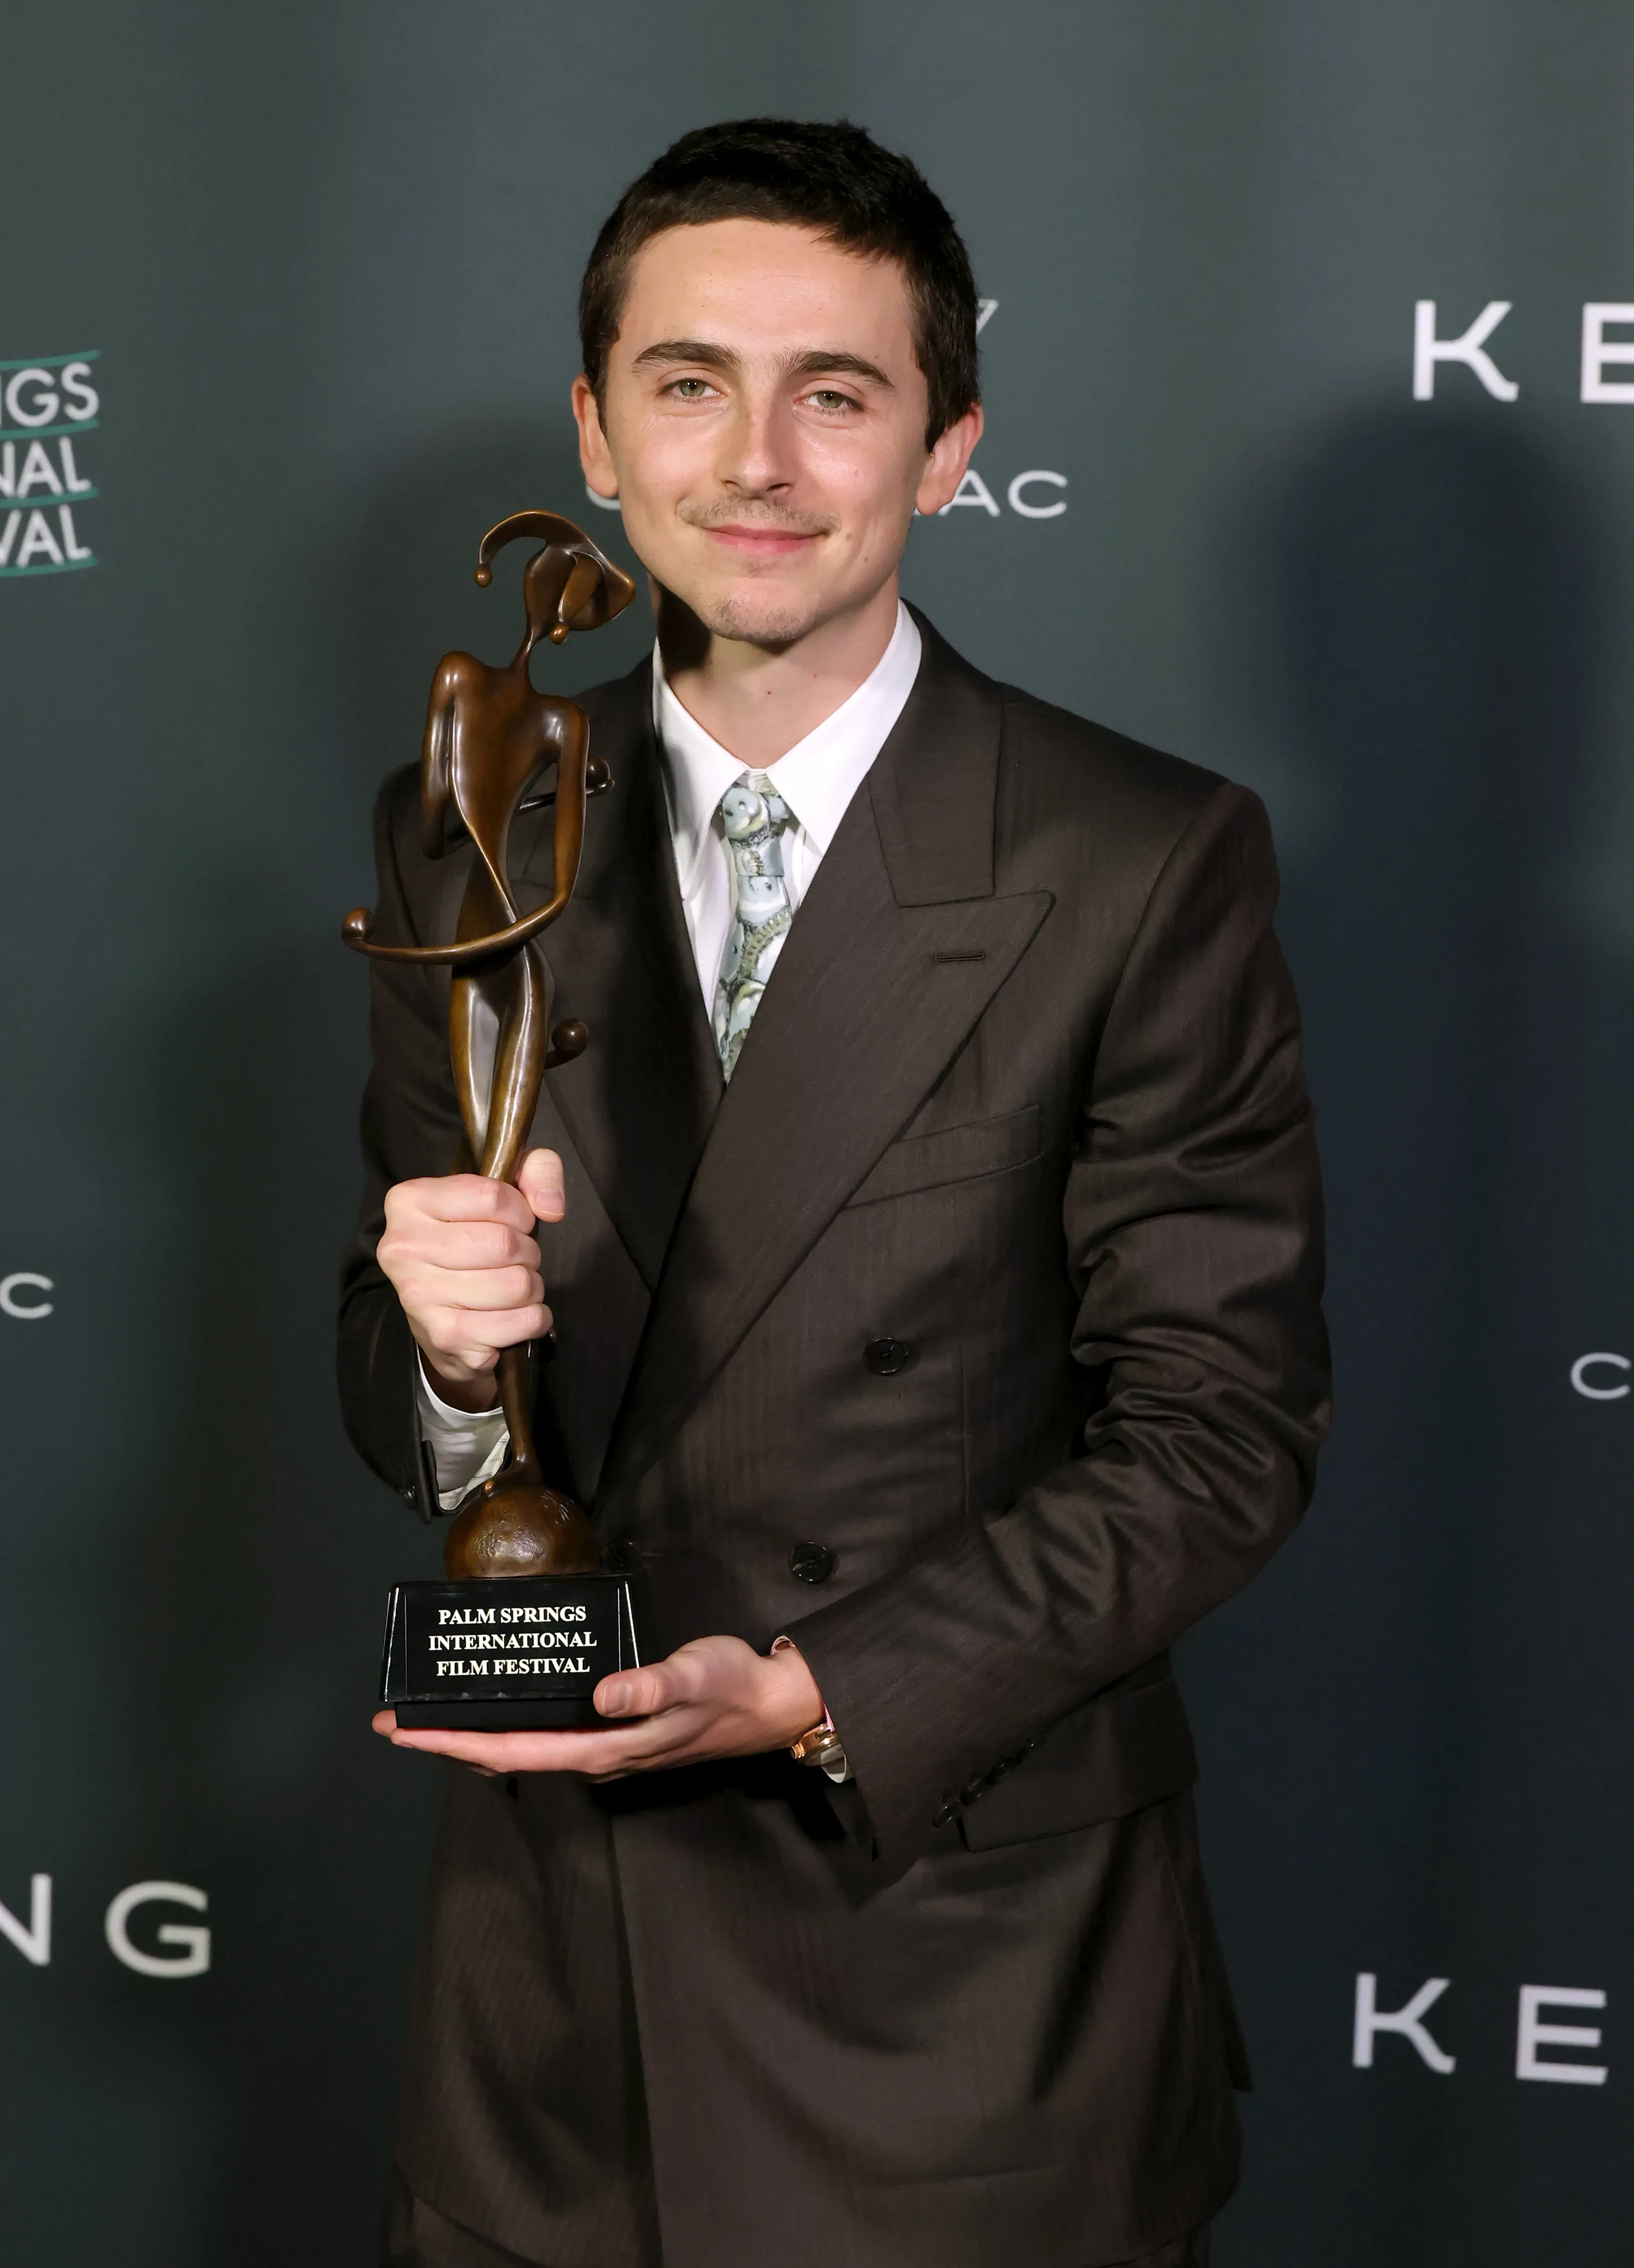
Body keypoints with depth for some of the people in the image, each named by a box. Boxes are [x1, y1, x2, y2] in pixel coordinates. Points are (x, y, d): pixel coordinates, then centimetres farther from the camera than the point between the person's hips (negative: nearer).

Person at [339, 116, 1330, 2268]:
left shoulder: (1148, 863, -11)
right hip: (558, 1923, 4)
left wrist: (824, 1690, -19)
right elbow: (400, 1405, 6)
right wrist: (446, 1342, -17)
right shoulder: (465, 831, 1)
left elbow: (1220, 1425, -10)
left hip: (964, 1948, -3)